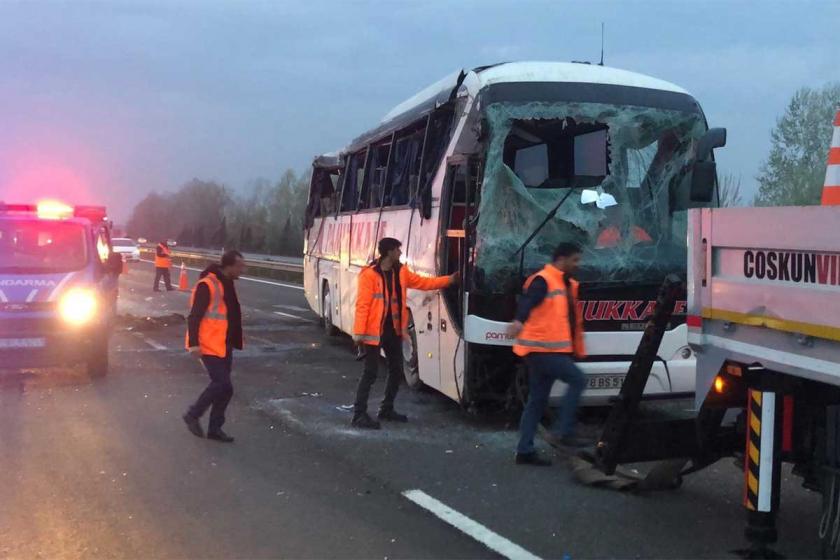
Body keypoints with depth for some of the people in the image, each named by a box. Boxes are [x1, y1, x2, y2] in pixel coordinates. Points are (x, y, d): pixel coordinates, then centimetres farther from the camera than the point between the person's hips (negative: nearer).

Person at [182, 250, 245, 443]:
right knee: (222, 384, -11)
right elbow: (194, 317, -19)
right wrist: (194, 344, -23)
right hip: (209, 346, -9)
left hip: (224, 346, 9)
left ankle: (214, 428, 19)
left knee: (223, 386, 9)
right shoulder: (207, 285, -17)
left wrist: (233, 342, 22)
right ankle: (193, 415, 7)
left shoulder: (227, 284, 11)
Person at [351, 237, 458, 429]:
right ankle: (359, 414, 1)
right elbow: (362, 304, -17)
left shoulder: (401, 272, 8)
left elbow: (423, 282, 18)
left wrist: (450, 279, 15)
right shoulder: (369, 274, -15)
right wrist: (359, 332, -21)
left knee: (396, 370, 14)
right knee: (370, 373, -6)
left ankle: (386, 409, 29)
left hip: (394, 330, 8)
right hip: (375, 331, -8)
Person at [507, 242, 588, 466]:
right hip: (541, 349, -9)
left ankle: (525, 451, 11)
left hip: (551, 350, 9)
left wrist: (579, 350, 23)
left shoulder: (568, 285, 18)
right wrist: (519, 321, -50)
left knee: (537, 401, 8)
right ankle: (563, 431, -8)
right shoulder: (543, 281, -11)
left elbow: (574, 320, 23)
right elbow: (527, 302, -30)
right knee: (577, 379, -12)